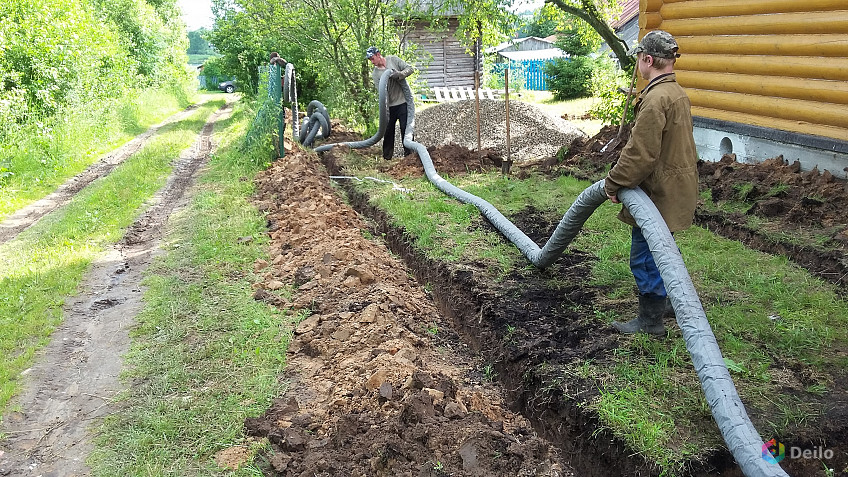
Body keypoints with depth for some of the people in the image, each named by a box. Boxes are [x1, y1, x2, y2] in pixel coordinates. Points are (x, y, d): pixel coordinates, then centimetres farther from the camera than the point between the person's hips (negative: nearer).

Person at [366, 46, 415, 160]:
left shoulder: (393, 60, -1)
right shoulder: (375, 73, 0)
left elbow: (410, 69, -3)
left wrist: (399, 75, -22)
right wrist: (386, 111, -18)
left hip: (403, 102, -2)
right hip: (389, 105, 2)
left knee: (406, 128, -1)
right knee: (388, 130, 7)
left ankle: (408, 153, 8)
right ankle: (387, 156, 17)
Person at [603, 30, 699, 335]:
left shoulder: (656, 99, -23)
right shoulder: (678, 93, 12)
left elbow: (640, 154, -26)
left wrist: (613, 183, -12)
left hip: (659, 193, -10)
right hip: (675, 187, 10)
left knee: (645, 256, 0)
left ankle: (650, 320, 11)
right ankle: (662, 301, 40)